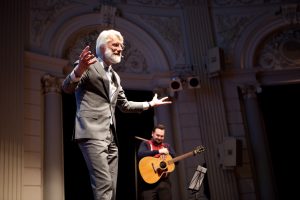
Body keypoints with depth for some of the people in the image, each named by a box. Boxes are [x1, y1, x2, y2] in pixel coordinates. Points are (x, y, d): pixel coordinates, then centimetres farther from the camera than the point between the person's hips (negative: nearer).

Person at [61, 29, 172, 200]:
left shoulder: (115, 77, 24)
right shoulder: (88, 65, 1)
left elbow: (124, 105, 31)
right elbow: (67, 88, -14)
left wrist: (150, 104, 29)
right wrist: (78, 70, -34)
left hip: (111, 137, 8)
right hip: (93, 133, -8)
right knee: (104, 184, -19)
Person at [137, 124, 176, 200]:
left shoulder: (167, 146, 20)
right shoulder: (146, 144, 7)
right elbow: (140, 154, -14)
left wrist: (167, 153, -7)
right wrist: (158, 151, -18)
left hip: (164, 181, 4)